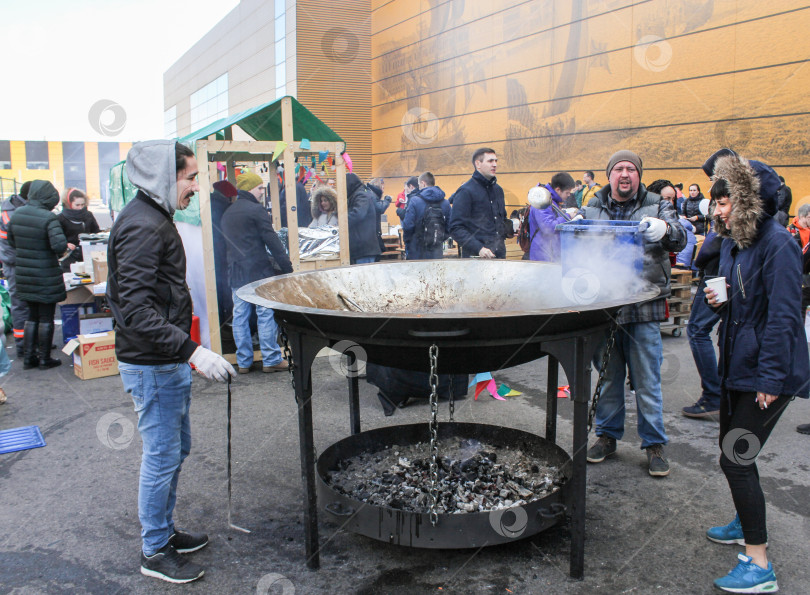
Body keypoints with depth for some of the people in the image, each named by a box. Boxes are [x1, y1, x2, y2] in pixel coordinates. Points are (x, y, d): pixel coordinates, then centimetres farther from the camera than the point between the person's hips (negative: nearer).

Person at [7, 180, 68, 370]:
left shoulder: (17, 214, 2)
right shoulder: (48, 218, -19)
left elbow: (11, 242, 13)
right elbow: (59, 246, -28)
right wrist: (58, 253, -7)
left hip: (24, 276, 6)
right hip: (46, 278, -6)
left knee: (32, 316, 18)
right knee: (46, 318, 7)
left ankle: (29, 357, 22)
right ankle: (44, 359, 16)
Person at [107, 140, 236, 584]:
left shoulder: (153, 218, 13)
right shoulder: (143, 226, -20)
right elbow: (136, 310, -28)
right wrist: (192, 350, -33)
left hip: (168, 363, 10)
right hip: (153, 367, -10)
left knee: (176, 448, 20)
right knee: (162, 456, 2)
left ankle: (164, 531, 36)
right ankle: (154, 552, 20)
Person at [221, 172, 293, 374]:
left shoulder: (227, 214, 16)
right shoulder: (256, 210, -8)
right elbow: (272, 241, -11)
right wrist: (287, 266, -8)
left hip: (236, 274, 7)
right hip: (258, 271, -7)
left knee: (240, 317, 8)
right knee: (266, 315, -1)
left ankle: (243, 362, 13)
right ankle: (271, 360, 3)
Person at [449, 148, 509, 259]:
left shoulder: (498, 189, 17)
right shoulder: (466, 191, -7)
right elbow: (456, 228, -13)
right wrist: (478, 248, -22)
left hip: (500, 254, 7)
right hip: (475, 256, -7)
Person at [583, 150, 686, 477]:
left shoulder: (657, 207, 4)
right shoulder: (592, 209, 10)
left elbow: (680, 240, -10)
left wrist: (664, 230, -33)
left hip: (643, 309, -2)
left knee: (647, 381, 5)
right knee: (608, 377, 14)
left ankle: (654, 443, 20)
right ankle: (607, 435, 30)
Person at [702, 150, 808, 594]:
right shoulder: (732, 242, 9)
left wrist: (771, 378, -22)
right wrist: (718, 300, -2)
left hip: (767, 372, -9)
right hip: (738, 365, 9)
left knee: (736, 459, -7)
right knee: (732, 450, 20)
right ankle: (746, 524, 42)